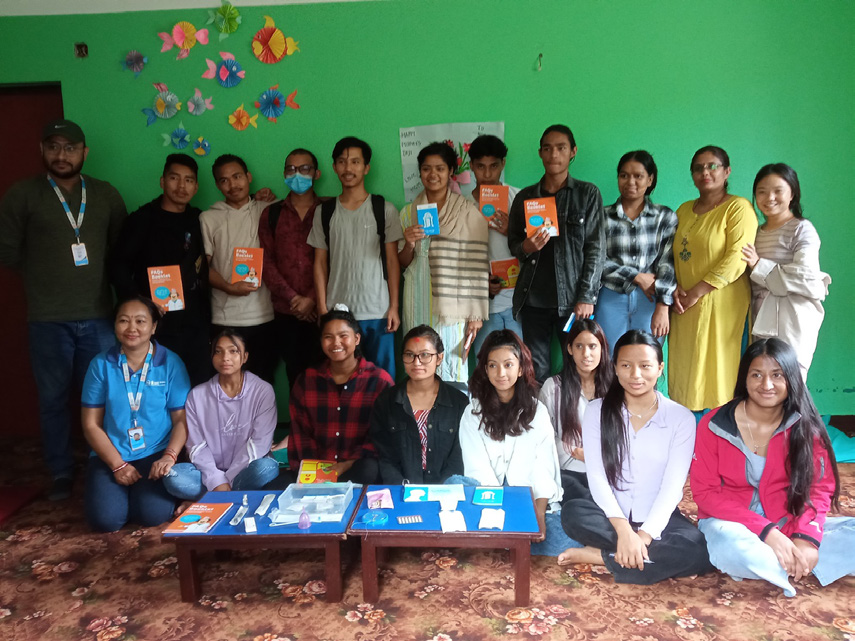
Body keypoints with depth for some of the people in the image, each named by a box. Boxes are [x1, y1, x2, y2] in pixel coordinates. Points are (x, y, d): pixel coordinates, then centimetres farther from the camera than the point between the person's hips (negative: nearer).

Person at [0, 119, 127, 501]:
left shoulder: (106, 195, 8)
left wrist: (99, 275, 3)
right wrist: (44, 274, 5)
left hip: (97, 316, 1)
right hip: (47, 319, -1)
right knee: (53, 399, 7)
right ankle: (61, 474, 21)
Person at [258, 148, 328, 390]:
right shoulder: (272, 214, 12)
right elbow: (266, 262, 4)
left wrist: (311, 299, -11)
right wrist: (292, 297, -8)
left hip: (320, 310, -2)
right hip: (285, 312, 2)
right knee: (295, 374, 6)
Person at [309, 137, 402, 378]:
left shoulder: (384, 209, 2)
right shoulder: (324, 212, 8)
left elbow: (392, 261, 2)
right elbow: (320, 264, 8)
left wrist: (393, 307, -4)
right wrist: (322, 309, 0)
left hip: (377, 313, -1)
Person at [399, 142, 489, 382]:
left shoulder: (468, 212, -1)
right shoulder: (409, 212, 11)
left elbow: (477, 265, -4)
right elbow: (403, 263, 15)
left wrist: (476, 314, -8)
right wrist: (409, 244, -7)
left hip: (452, 301, -3)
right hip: (418, 301, 3)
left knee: (452, 369, -2)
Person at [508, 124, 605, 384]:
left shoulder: (588, 194, 5)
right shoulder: (525, 197, 12)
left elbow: (596, 248, 1)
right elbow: (512, 242, 18)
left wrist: (586, 297, -7)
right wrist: (526, 247, -7)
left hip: (573, 299, -2)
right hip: (533, 298, 2)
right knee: (536, 372, 4)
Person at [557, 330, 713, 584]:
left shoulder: (681, 418, -3)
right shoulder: (597, 411, -1)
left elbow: (672, 486, -10)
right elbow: (596, 476, -10)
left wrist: (644, 537, -23)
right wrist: (624, 531, -24)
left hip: (657, 518, 0)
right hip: (610, 514, 0)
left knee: (698, 549, -31)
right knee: (573, 513, -32)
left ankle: (599, 556, -17)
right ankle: (665, 563, -17)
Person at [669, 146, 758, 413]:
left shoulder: (738, 207, -2)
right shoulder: (684, 209, 18)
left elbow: (737, 259, -12)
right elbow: (672, 255, 15)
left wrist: (696, 292, -14)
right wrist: (675, 287, -3)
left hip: (720, 306, -5)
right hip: (685, 309, 6)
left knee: (716, 369, -5)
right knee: (684, 370, 4)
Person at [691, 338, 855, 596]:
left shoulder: (806, 428, -1)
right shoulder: (714, 425, -9)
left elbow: (819, 489, -2)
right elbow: (705, 492, -10)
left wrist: (805, 537, -21)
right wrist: (766, 531, -20)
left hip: (788, 525, 3)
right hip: (730, 524, -3)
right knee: (735, 548, -37)